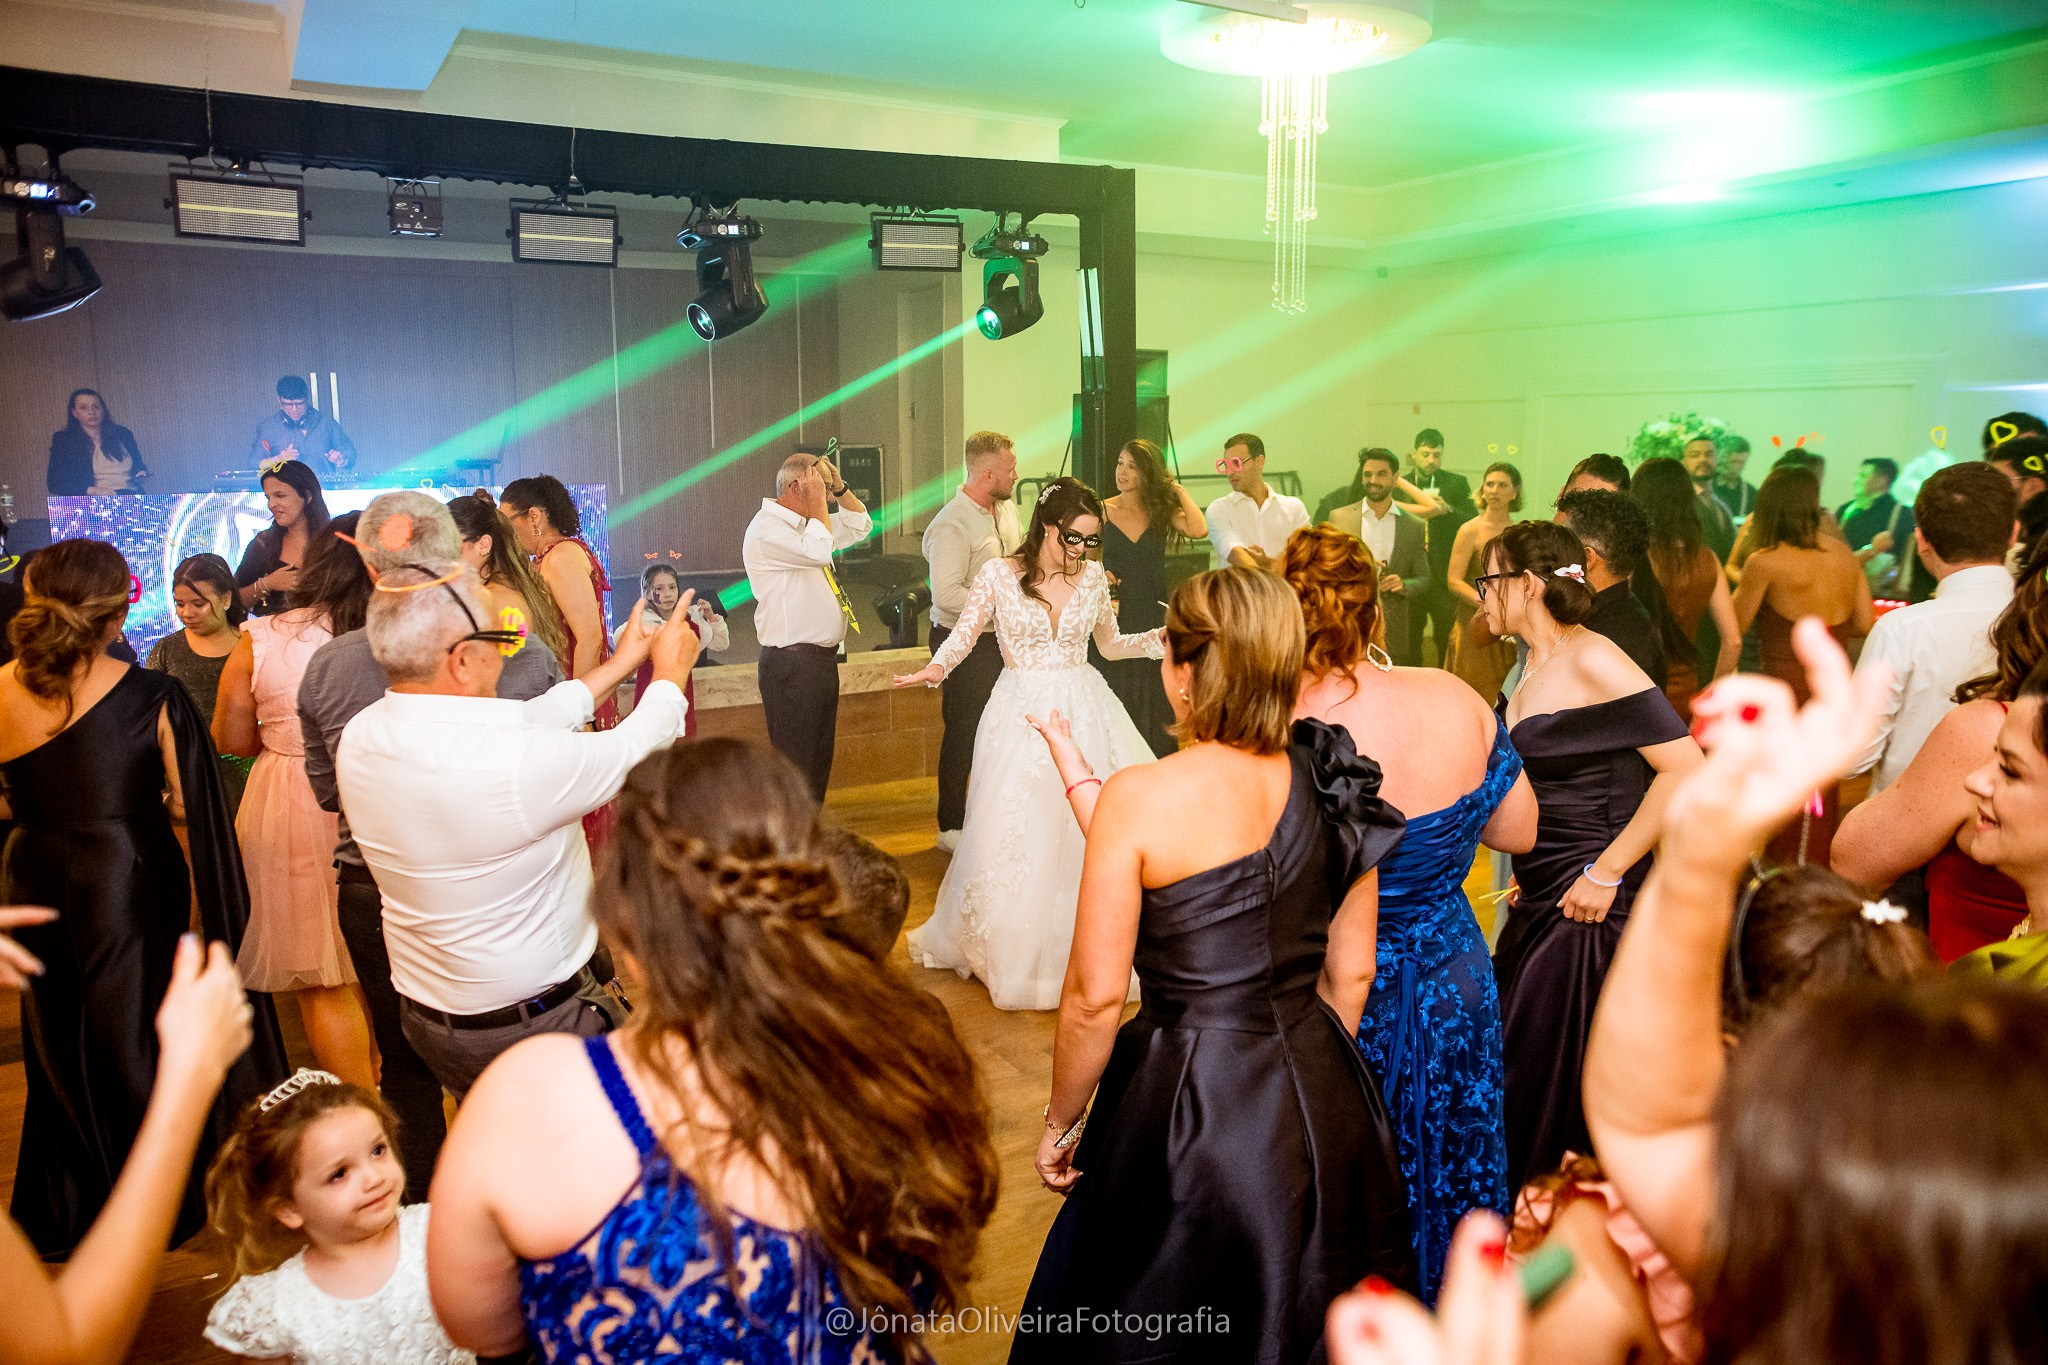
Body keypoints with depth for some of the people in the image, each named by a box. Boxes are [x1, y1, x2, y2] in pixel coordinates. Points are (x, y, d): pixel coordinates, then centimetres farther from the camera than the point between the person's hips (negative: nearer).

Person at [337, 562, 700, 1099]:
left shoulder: (361, 737, -8)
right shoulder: (513, 762, -32)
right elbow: (634, 749, -13)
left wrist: (621, 663, 10)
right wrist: (670, 671, 7)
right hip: (532, 1029, -8)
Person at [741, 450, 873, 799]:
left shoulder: (806, 523, 16)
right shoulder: (767, 528, -14)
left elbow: (860, 525, 26)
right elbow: (818, 552, -29)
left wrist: (840, 486, 11)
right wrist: (818, 502, -16)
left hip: (821, 661, 10)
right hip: (792, 663, -10)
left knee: (819, 761, 17)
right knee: (796, 762, -7)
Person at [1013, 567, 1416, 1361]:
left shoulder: (1139, 796, -18)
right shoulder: (1329, 787, -3)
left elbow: (1095, 997, -14)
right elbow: (1350, 974, 6)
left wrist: (1061, 1124, 1)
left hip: (1192, 1107, -5)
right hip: (1324, 1105, 6)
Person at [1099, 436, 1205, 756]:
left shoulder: (1162, 511, 3)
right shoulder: (1102, 511, 1)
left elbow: (1198, 530, -16)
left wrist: (1178, 490, -5)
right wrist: (1098, 575, -14)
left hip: (1153, 618, 1)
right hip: (1114, 618, -1)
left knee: (1156, 703, 4)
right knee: (1116, 702, 2)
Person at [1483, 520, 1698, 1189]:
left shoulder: (1592, 660, -15)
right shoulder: (1535, 669, 11)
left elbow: (1687, 767, -21)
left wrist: (1607, 870, -19)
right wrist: (1531, 875, 13)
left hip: (1591, 908, -9)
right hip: (1538, 904, 9)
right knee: (1507, 1067, 14)